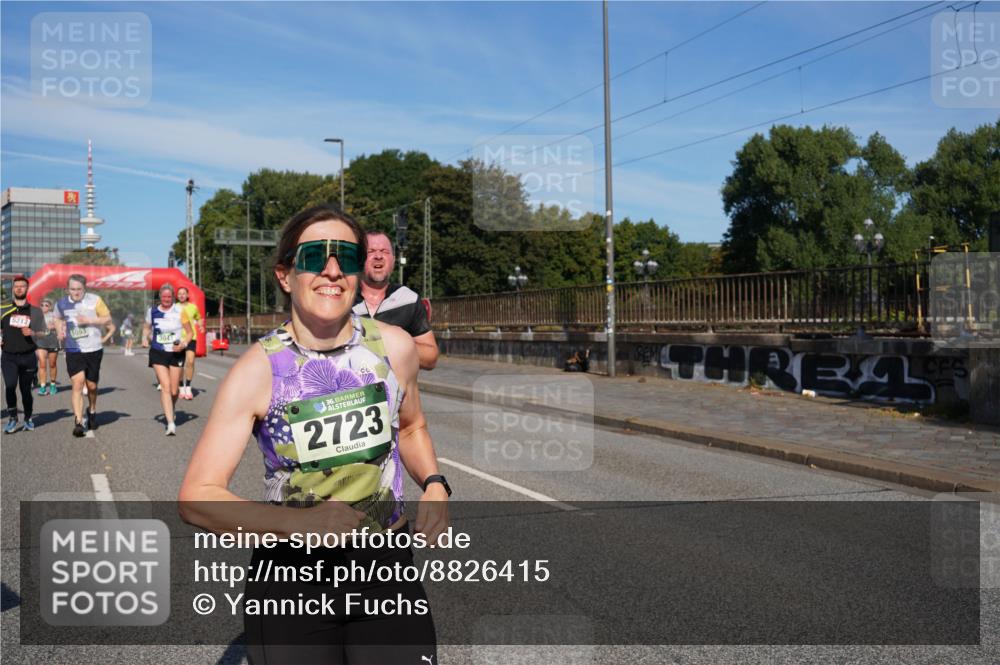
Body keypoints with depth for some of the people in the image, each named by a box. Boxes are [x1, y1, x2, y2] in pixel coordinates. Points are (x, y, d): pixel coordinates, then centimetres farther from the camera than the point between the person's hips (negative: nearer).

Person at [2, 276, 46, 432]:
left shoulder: (35, 311, 7)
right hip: (8, 357, 0)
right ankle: (12, 418, -1)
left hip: (28, 356, 0)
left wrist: (32, 333, -13)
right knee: (10, 386, -16)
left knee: (26, 389, 8)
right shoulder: (4, 310, 8)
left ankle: (28, 419, 25)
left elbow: (42, 334, 6)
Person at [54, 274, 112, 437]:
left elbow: (108, 320, -2)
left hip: (94, 350, 0)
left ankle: (92, 411, 38)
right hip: (73, 351, 1)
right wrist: (60, 330, 5)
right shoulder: (61, 303, 4)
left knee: (91, 385, 10)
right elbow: (58, 319, 24)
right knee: (78, 383, -14)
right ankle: (79, 421, -14)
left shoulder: (95, 300, -4)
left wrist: (89, 320, -15)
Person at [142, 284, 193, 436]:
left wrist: (184, 343, -16)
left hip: (176, 353, 0)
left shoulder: (180, 311, -3)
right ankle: (171, 423, -15)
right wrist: (145, 338, 1)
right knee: (165, 387, -12)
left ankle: (170, 413, 37)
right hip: (158, 353, 0)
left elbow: (190, 332, 1)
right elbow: (146, 327, 21)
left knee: (174, 390, 6)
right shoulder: (152, 311, 4)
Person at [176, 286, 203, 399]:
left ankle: (188, 387, 0)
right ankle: (182, 388, 17)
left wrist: (201, 325, 4)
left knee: (190, 361, -13)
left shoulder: (193, 307, 6)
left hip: (191, 337, 0)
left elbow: (199, 318, 22)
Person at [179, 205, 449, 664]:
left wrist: (434, 484, -3)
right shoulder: (257, 371, -14)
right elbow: (196, 497, -15)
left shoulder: (394, 347, -5)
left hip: (386, 565, 2)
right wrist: (298, 523, -29)